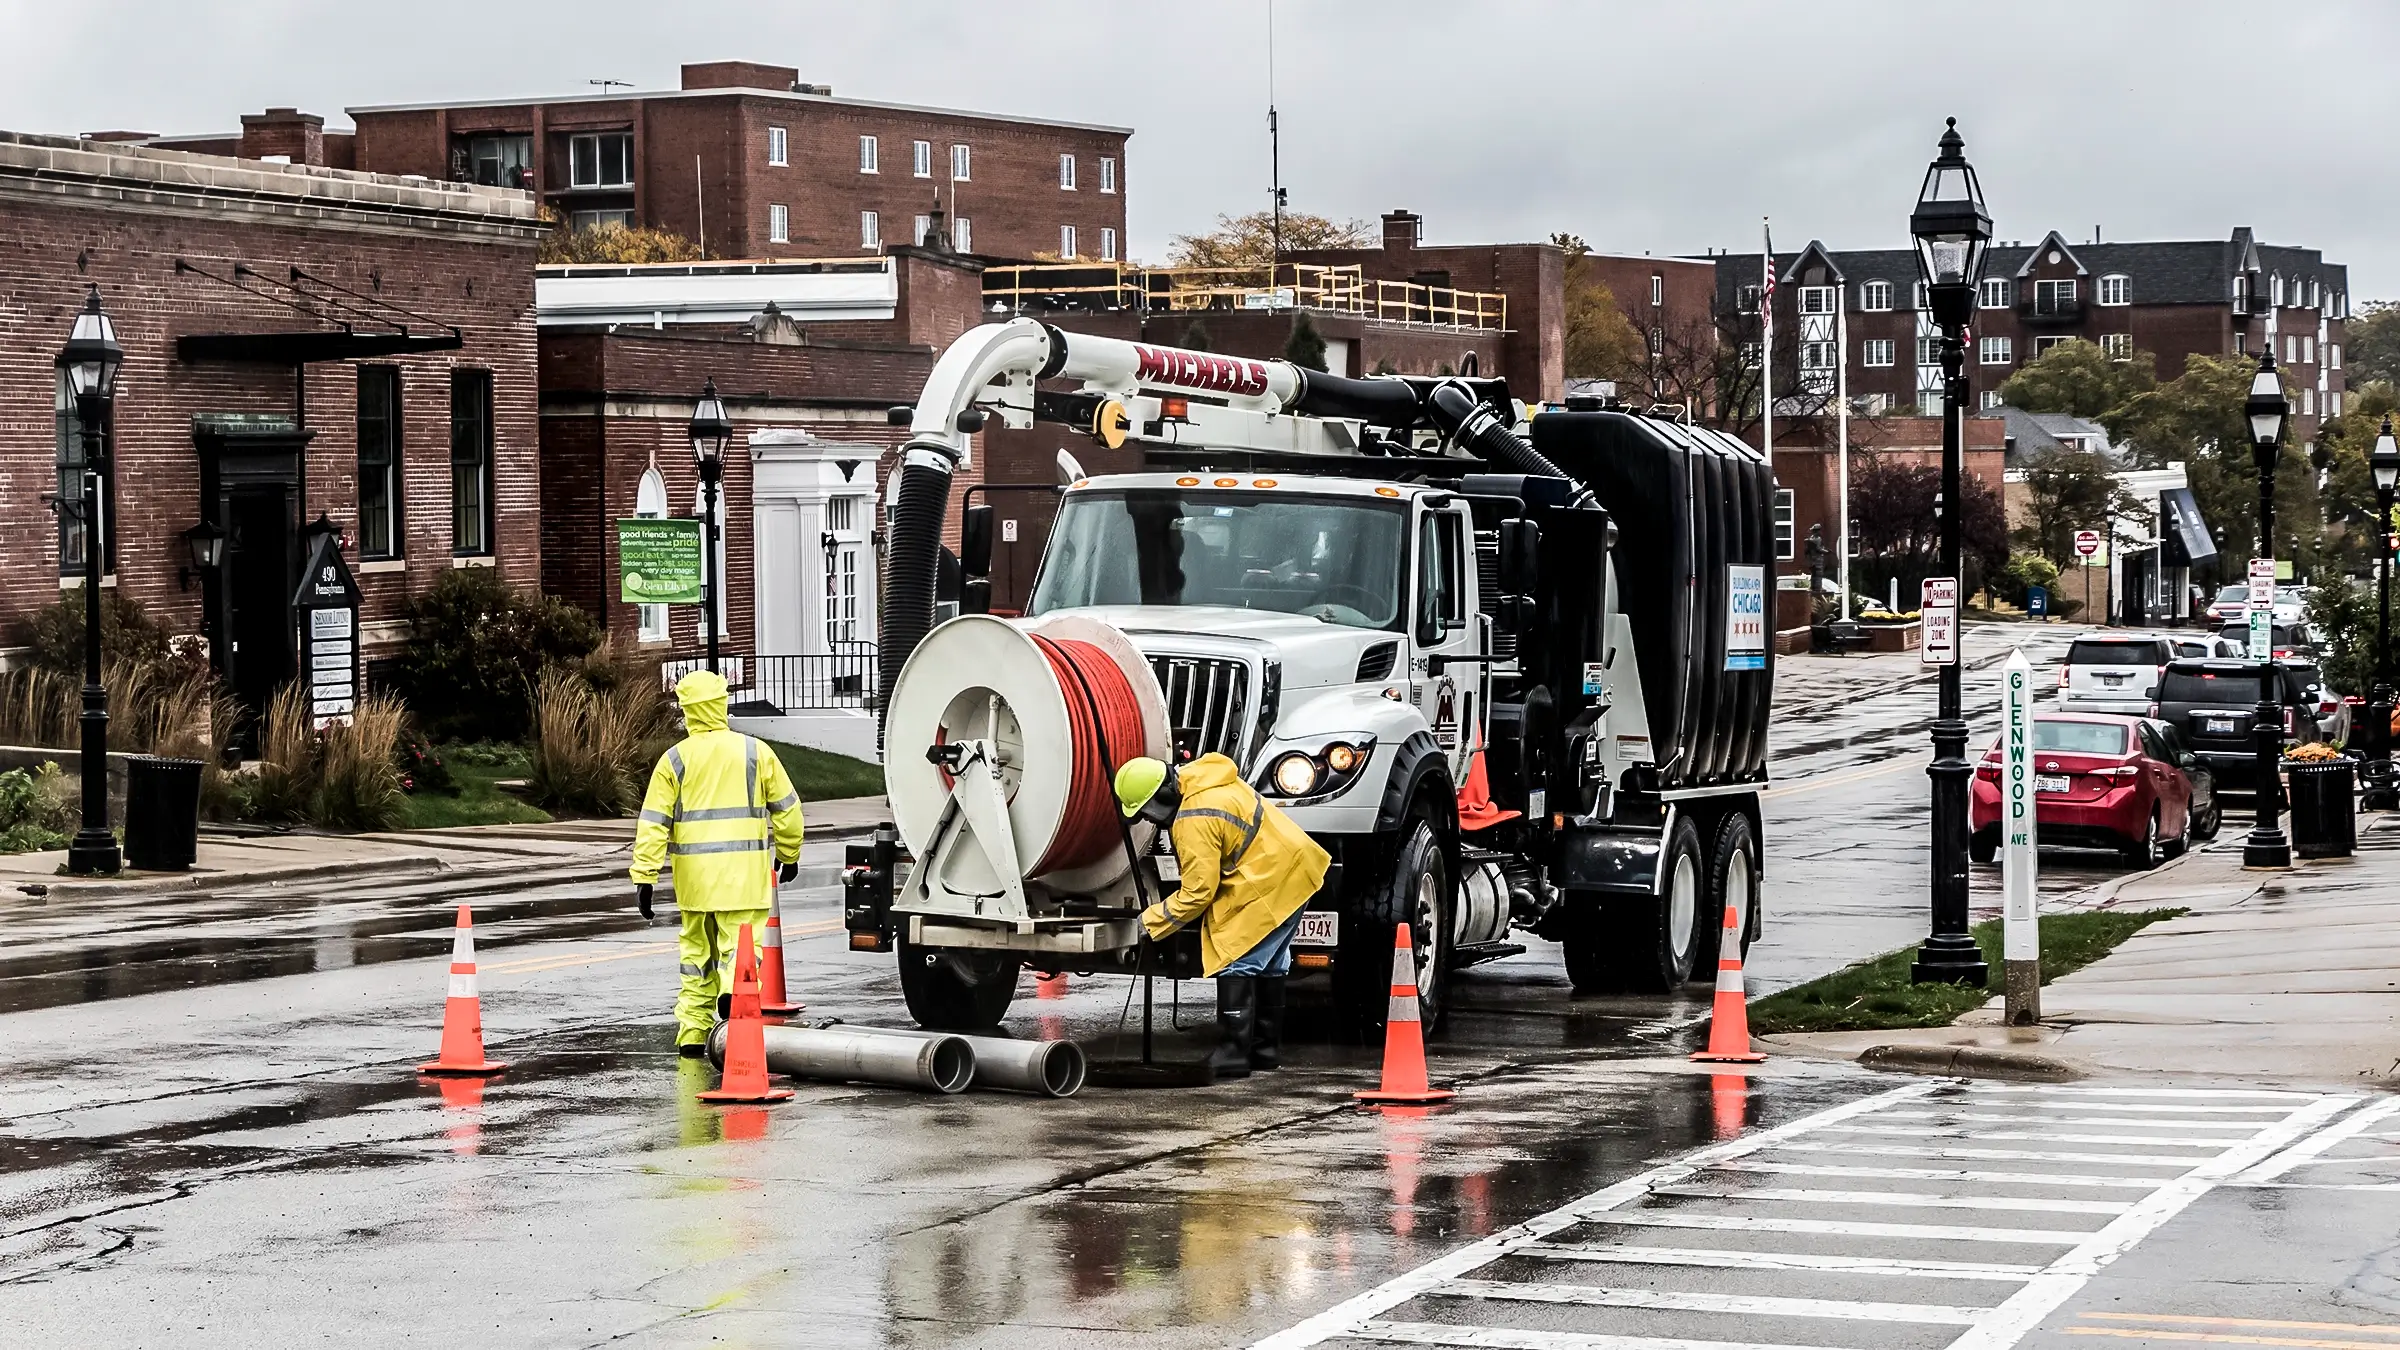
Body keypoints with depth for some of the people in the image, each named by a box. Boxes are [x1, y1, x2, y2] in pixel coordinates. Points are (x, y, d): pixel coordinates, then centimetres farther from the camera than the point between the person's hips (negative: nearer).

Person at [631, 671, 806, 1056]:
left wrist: (644, 877, -2)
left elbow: (653, 823, -3)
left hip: (694, 875, 2)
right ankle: (735, 991, -33)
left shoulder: (675, 759, 1)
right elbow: (787, 808, 8)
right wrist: (789, 855, 22)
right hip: (744, 871, -2)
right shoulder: (755, 751, 1)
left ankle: (692, 1034, 16)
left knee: (697, 952, 14)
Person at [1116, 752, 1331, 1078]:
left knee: (1235, 965, -10)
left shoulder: (1195, 821, -25)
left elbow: (1197, 893, -21)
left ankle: (1233, 1057, -11)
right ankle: (1266, 1049, 29)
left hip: (1267, 885, -11)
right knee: (1268, 965, 20)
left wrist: (1150, 921, -10)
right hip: (1293, 868, 11)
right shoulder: (1205, 779, 5)